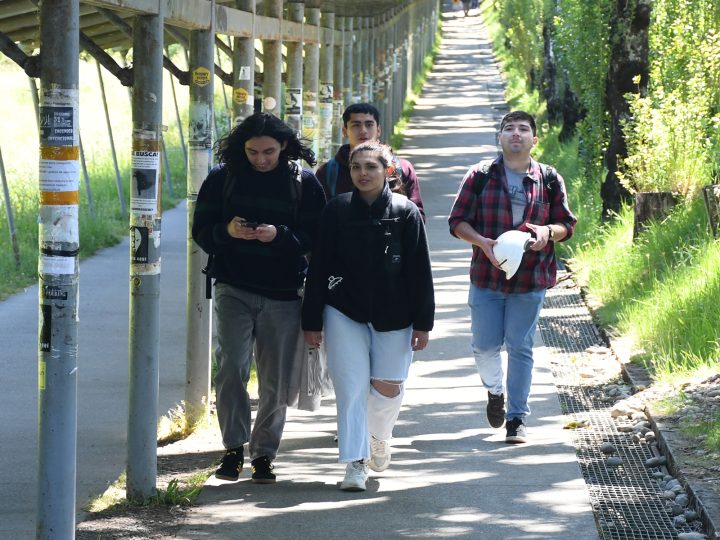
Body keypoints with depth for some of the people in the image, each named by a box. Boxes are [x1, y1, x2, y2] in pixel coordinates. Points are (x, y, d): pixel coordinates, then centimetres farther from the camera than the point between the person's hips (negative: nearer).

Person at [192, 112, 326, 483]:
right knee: (232, 365, -14)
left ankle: (264, 455, 17)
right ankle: (233, 448, -3)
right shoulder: (223, 178, 3)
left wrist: (279, 236, -19)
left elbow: (315, 237, -1)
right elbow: (201, 231, 5)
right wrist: (227, 231, -16)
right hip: (234, 288, 0)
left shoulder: (303, 182, 0)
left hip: (283, 293, 0)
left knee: (275, 381, 5)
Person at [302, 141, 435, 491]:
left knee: (388, 387, 4)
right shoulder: (337, 210, 0)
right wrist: (312, 321, 0)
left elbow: (420, 271, -1)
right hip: (344, 313, 0)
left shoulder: (405, 212, -2)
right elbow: (318, 268, 2)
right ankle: (355, 463, 0)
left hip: (392, 315, 0)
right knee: (351, 387, -5)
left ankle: (378, 438, 34)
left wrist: (422, 322, -4)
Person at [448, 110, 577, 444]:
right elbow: (458, 221, 2)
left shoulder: (549, 180, 4)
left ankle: (517, 418, 9)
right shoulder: (481, 176, 1)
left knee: (520, 348, 1)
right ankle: (495, 392, 34)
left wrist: (547, 231, -13)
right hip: (486, 277, 0)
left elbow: (567, 224, 10)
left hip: (530, 279, 0)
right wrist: (482, 242, -17)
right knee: (485, 346, 3)